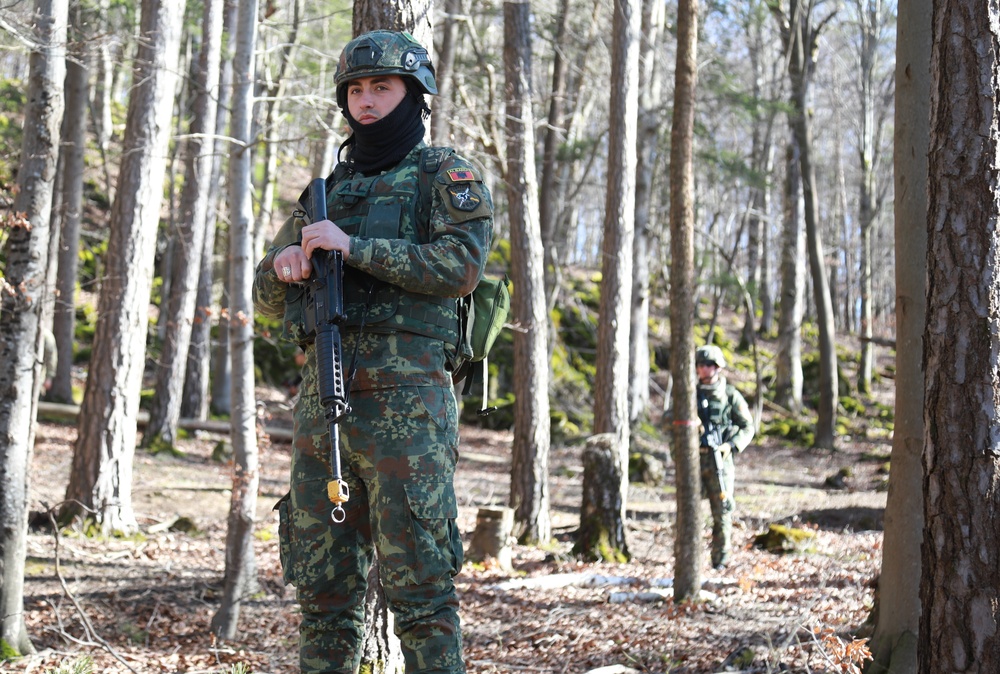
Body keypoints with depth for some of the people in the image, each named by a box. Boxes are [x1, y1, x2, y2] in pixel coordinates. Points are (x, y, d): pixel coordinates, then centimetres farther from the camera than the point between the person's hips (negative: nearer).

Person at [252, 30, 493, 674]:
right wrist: (286, 262, 0)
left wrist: (353, 246, -15)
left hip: (404, 405, -6)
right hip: (321, 404, 6)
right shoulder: (329, 188, 22)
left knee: (420, 588, -7)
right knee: (324, 590, 8)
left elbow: (461, 264, -12)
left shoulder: (448, 176, 6)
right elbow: (268, 296, 24)